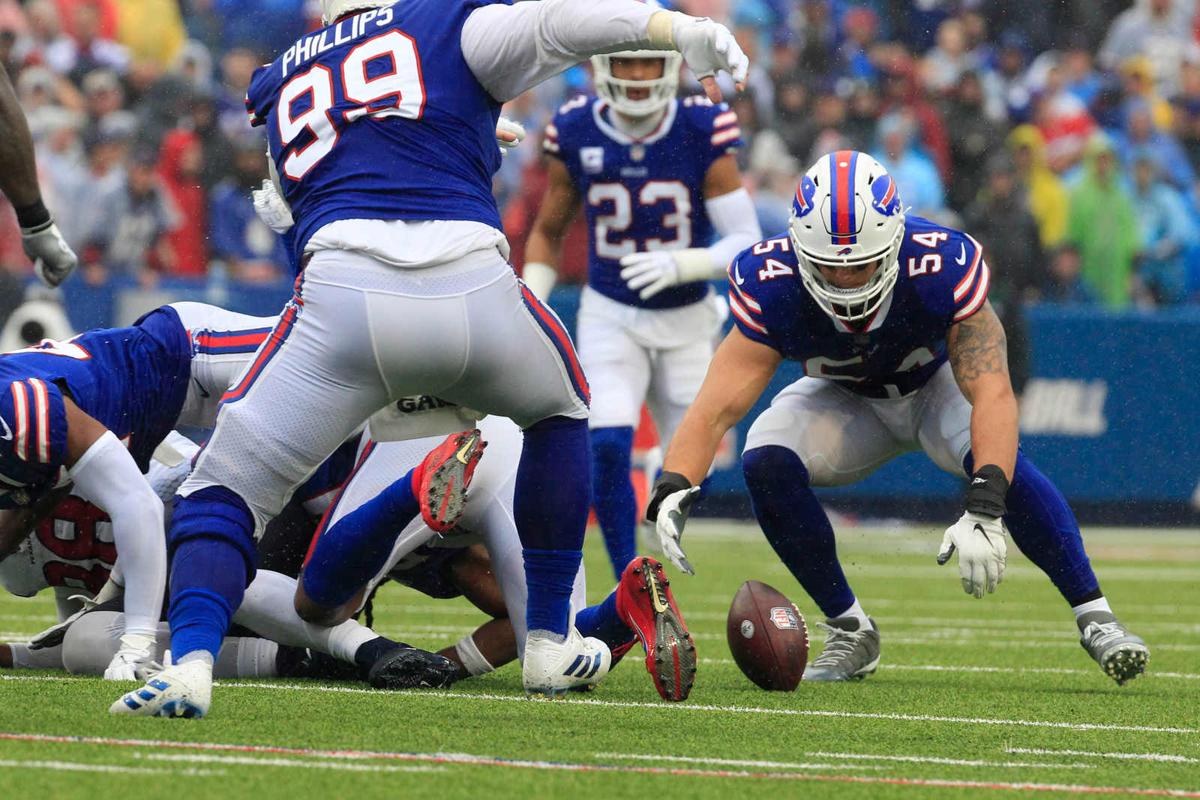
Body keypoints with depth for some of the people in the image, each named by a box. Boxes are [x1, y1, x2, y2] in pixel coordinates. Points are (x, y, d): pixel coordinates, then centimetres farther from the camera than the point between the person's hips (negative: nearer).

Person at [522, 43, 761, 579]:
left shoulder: (703, 134, -16)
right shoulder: (576, 135, -9)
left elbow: (747, 244, -16)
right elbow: (548, 232, 8)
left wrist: (680, 266, -33)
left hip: (687, 322, 0)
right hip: (611, 318, 0)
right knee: (609, 449, -23)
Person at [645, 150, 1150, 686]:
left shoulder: (943, 268, -37)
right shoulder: (771, 287, -31)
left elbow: (991, 392, -44)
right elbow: (719, 406, -32)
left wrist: (984, 510, -57)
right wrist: (672, 491, -51)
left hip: (939, 381, -2)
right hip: (846, 400, 2)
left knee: (992, 455, -33)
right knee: (765, 460, -25)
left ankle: (1094, 618, -23)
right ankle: (850, 632, -8)